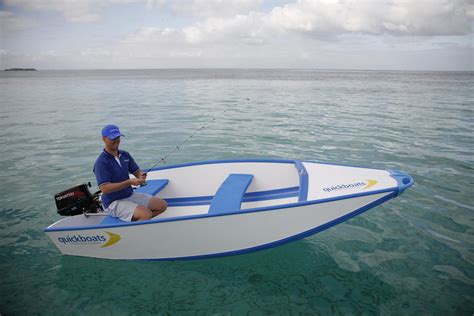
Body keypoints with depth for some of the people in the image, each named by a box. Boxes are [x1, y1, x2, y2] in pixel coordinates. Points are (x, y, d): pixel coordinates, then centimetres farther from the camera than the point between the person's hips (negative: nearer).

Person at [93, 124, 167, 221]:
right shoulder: (101, 162, -17)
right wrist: (129, 182, -29)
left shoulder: (125, 155, 5)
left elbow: (137, 171, 9)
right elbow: (104, 188, -24)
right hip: (114, 202, -7)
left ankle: (135, 220, 7)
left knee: (162, 205, 0)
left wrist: (141, 175, -17)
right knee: (147, 214, -28)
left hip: (130, 195, 8)